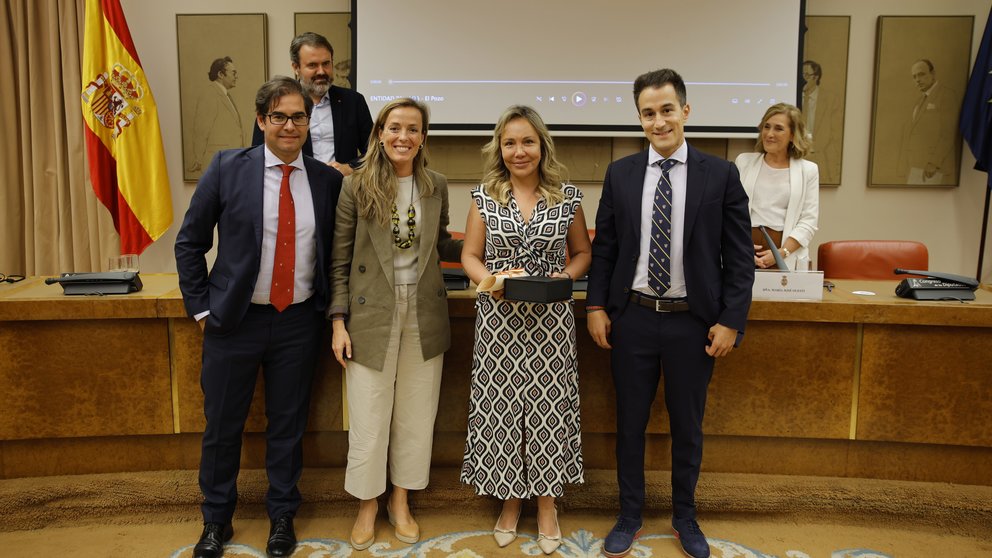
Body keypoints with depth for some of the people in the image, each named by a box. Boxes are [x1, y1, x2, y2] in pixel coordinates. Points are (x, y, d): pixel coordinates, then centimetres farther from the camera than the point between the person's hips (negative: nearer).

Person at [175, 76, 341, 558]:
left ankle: (282, 516, 33)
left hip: (299, 322, 1)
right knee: (222, 425, 12)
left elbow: (334, 251, 10)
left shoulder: (328, 180, 0)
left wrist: (331, 309, 2)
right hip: (234, 320, -1)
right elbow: (190, 242, 0)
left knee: (288, 425, 13)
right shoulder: (227, 168, -5)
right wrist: (201, 308, -3)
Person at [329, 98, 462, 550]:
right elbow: (340, 260, -3)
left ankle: (400, 500, 32)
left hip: (424, 314, 3)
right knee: (369, 417, 6)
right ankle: (367, 505, 28)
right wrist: (339, 322, -6)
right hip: (372, 314, -3)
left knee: (416, 414, 12)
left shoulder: (436, 186, 4)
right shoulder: (356, 187, -5)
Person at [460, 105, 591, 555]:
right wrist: (492, 279, -14)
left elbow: (583, 252, 11)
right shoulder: (485, 197, 3)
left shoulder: (567, 197, 3)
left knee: (548, 406, 5)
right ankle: (510, 500, 25)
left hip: (551, 320, 0)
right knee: (500, 407, 6)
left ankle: (547, 503, 23)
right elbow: (470, 256, 6)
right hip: (498, 319, 1)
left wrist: (565, 275, -9)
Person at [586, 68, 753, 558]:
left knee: (687, 426, 14)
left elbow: (739, 256, -3)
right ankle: (629, 516, 31)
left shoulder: (720, 175, -4)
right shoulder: (619, 174, 2)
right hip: (632, 317, 1)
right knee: (630, 423, 12)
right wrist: (596, 305, -2)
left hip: (694, 321, -1)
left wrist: (731, 321, -8)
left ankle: (685, 517, 34)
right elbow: (603, 246, 6)